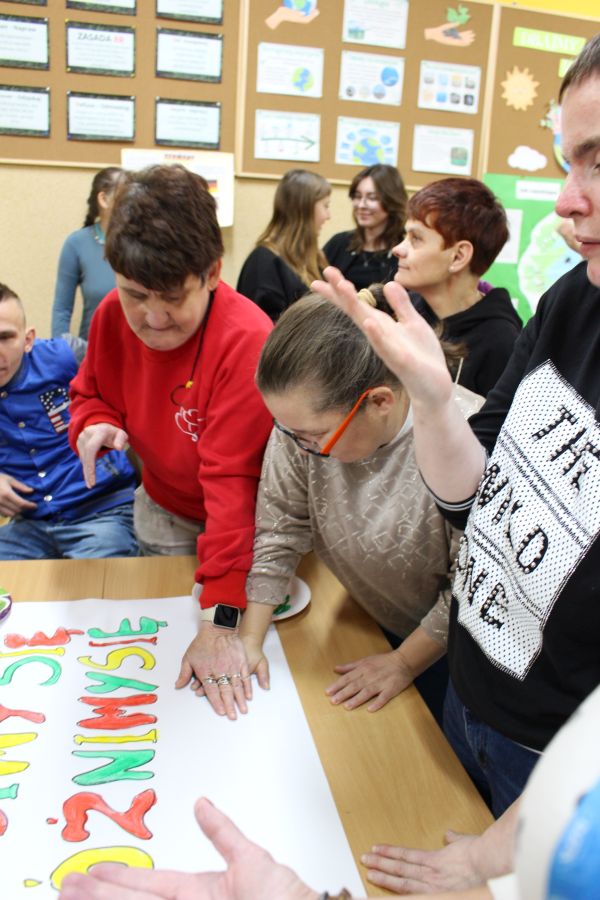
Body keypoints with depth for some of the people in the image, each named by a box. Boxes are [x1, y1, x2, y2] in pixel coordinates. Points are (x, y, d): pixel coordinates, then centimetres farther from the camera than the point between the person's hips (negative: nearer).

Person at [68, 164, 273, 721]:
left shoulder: (247, 341, -34)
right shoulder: (113, 316, -14)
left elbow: (233, 480, -36)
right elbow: (91, 391, 6)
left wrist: (220, 620, -37)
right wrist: (92, 424, -20)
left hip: (236, 523, -5)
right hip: (163, 509, 5)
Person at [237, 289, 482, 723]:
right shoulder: (305, 420, -25)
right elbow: (278, 529, -14)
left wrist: (404, 663, -14)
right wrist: (249, 639, -13)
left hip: (448, 644, -3)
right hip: (370, 625, 4)